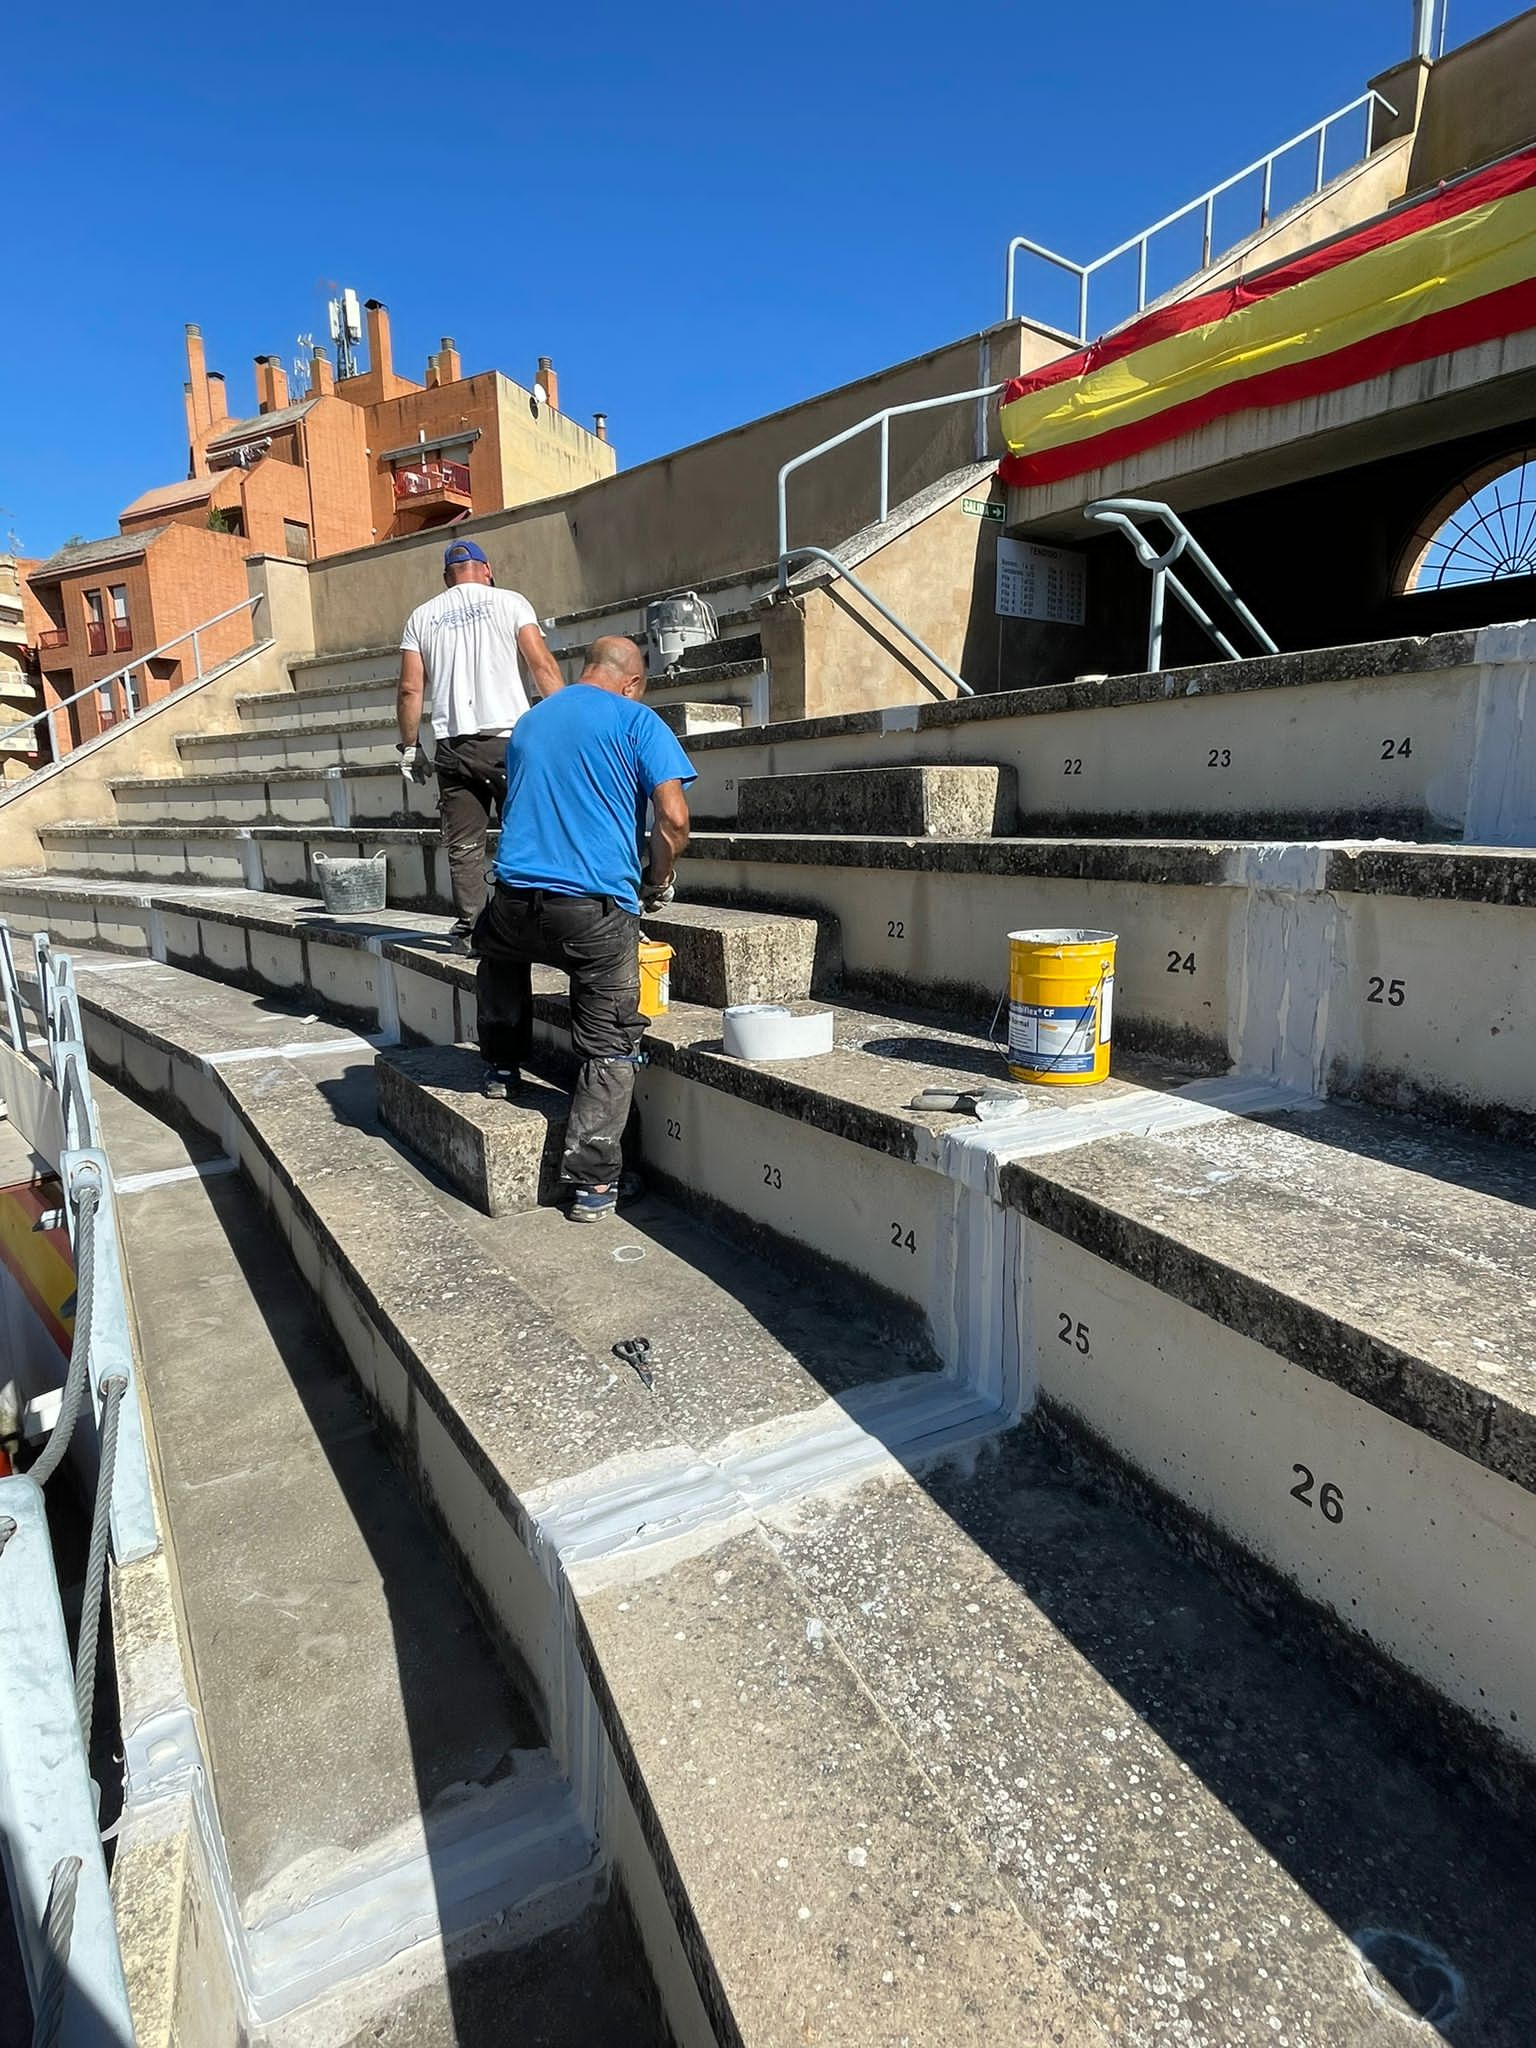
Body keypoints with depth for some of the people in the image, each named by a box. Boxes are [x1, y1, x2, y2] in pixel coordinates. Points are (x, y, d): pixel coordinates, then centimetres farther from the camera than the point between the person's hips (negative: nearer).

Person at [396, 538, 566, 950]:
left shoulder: (422, 616, 14)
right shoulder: (509, 602, 7)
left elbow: (410, 690, 9)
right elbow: (542, 665, -2)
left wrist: (410, 747, 15)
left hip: (454, 745, 2)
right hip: (509, 738, -2)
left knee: (463, 845, 6)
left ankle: (469, 928, 6)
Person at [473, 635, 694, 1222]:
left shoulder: (528, 721, 22)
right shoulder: (636, 720, 4)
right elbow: (673, 818, -7)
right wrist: (657, 883, 12)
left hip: (515, 902, 5)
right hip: (597, 909, -4)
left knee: (498, 950, 39)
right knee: (608, 1049, 8)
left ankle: (502, 1065, 42)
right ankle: (593, 1183, 6)